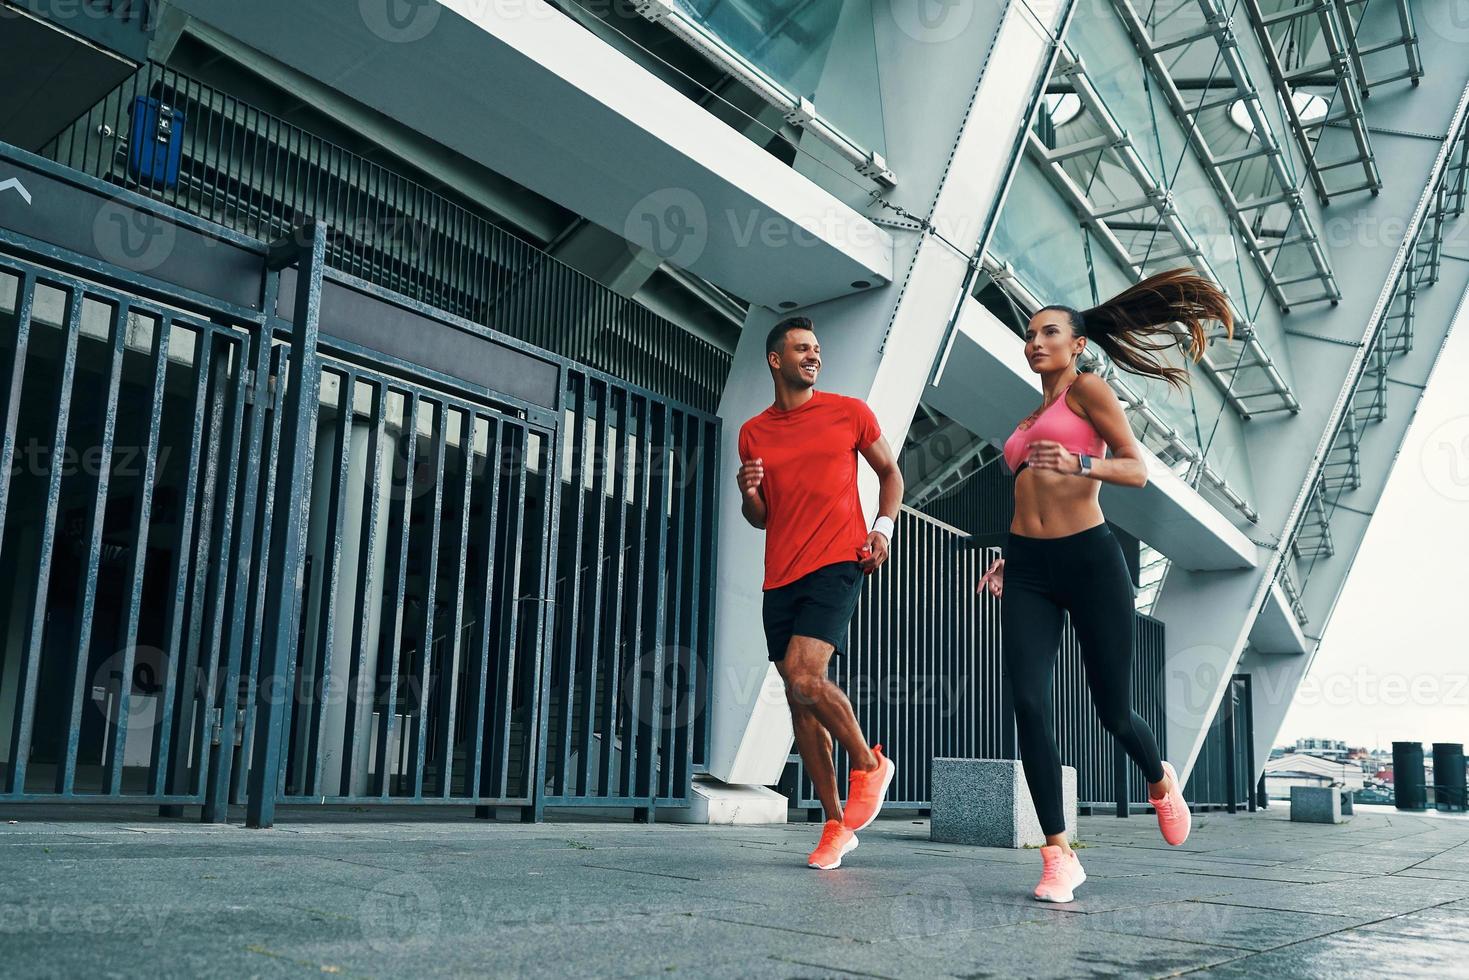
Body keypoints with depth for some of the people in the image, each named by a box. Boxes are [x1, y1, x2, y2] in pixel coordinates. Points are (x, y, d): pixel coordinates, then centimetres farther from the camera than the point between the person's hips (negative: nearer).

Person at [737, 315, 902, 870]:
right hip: (781, 577, 4)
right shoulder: (753, 433, 11)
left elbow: (890, 472, 15)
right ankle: (836, 825, 14)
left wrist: (883, 528, -1)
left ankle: (869, 764, 5)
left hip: (837, 565, -4)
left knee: (803, 678, -22)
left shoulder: (849, 413, 4)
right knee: (798, 700, 4)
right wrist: (749, 494, -5)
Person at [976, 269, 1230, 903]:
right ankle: (1059, 856, -4)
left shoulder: (1086, 389, 3)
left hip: (1089, 559, -5)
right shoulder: (1029, 421, 22)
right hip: (1027, 570, 5)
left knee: (1112, 708, 3)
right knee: (1028, 705, -12)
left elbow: (1137, 470, -7)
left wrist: (1078, 462, -25)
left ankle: (1161, 782, 38)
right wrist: (1007, 559, 15)